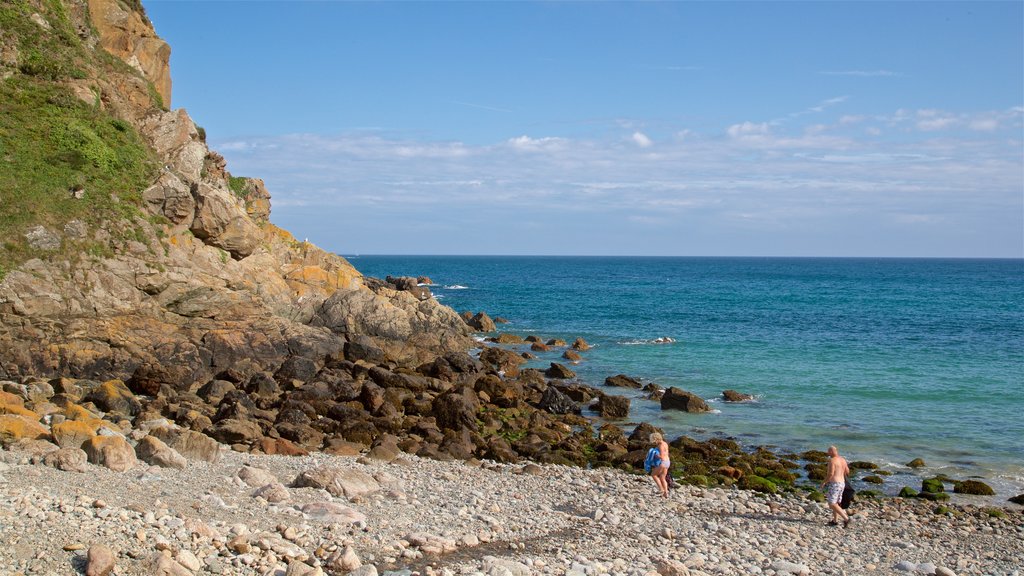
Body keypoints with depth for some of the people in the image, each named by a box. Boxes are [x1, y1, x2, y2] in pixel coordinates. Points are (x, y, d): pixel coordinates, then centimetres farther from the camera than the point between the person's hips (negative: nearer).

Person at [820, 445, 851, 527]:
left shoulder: (832, 460, -16)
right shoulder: (843, 460, 10)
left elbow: (830, 474, -21)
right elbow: (847, 472, 17)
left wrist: (824, 482, -8)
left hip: (834, 484, -9)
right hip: (841, 483, 9)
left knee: (832, 504, -7)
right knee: (835, 503, 19)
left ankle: (846, 518, -14)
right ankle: (835, 521, 20)